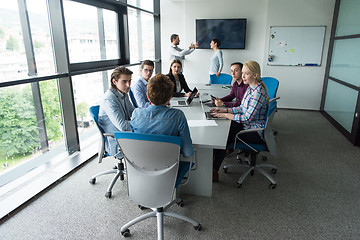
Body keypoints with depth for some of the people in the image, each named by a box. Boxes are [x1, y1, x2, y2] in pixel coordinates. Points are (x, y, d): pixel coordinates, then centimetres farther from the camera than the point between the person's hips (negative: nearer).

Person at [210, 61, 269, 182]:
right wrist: (225, 110, 2)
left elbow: (247, 118, -26)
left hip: (255, 132, -9)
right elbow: (242, 108, 13)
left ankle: (214, 172, 1)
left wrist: (225, 115, -21)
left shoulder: (258, 92, -24)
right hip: (247, 125, 9)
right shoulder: (250, 88, 7)